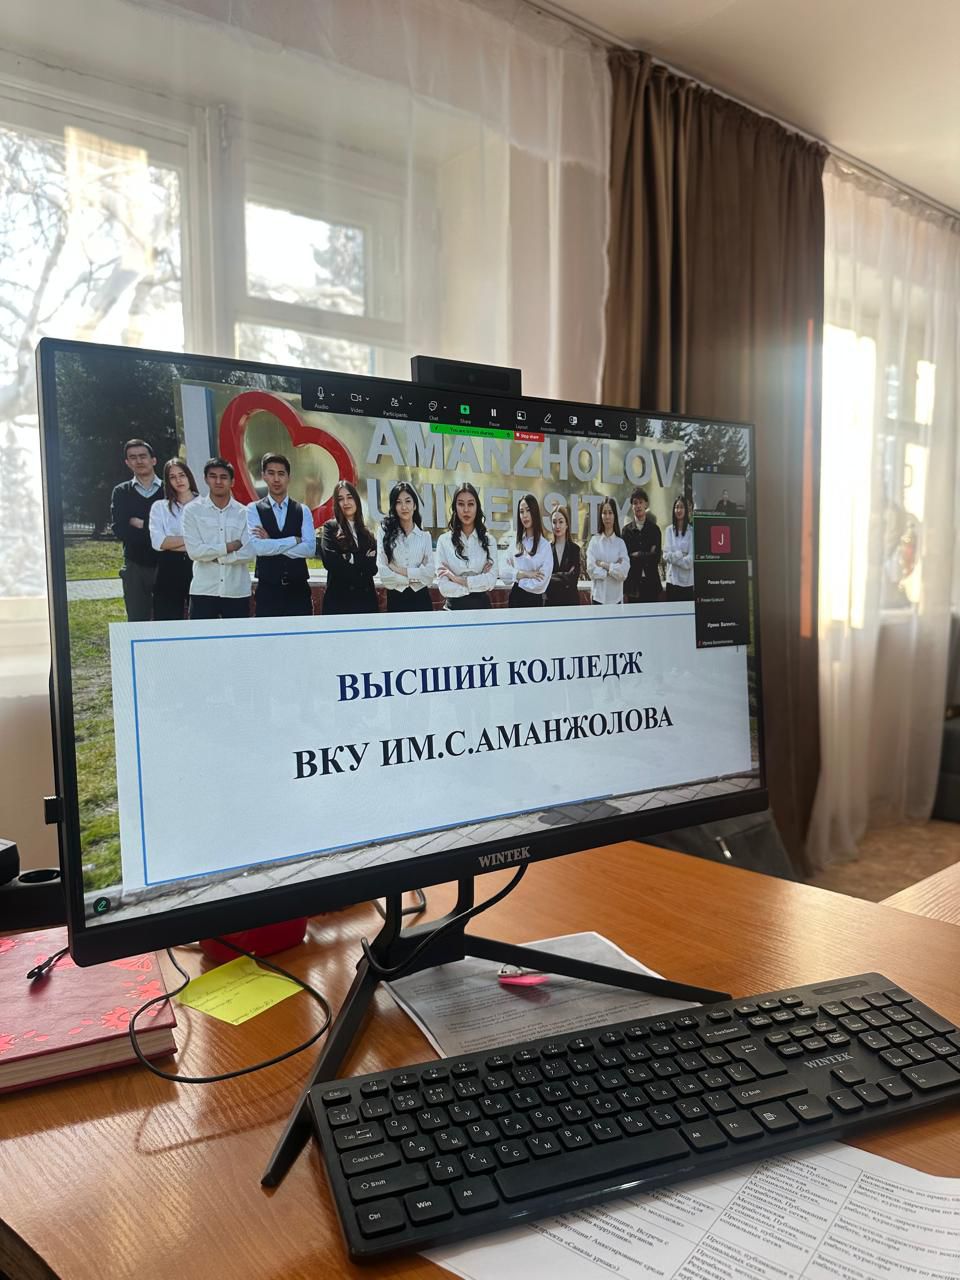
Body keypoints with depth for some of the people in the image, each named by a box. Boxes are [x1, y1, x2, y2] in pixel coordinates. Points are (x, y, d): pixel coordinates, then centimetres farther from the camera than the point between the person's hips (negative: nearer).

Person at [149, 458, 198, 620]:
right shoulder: (159, 507, 12)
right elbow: (158, 542, -2)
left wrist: (173, 543, -7)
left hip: (198, 567, -1)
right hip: (169, 571, 1)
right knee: (168, 624, 0)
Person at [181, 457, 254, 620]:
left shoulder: (244, 512, 4)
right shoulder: (193, 510, 3)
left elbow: (249, 553, -5)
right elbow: (194, 551, -8)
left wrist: (215, 555, -8)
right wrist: (229, 547, -6)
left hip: (237, 592, 1)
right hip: (203, 591, -1)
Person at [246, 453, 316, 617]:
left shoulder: (303, 511, 7)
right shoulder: (254, 510, 3)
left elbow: (310, 549, -6)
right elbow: (259, 547, -13)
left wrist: (272, 545, -9)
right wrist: (294, 539, -8)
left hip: (298, 589, 1)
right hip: (268, 589, -1)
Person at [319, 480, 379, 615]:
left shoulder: (367, 533, 15)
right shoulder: (330, 527, 5)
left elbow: (373, 567, 3)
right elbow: (329, 560, -11)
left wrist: (351, 559, -9)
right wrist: (362, 562, -3)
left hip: (367, 598, 3)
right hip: (338, 598, -3)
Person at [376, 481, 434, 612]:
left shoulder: (425, 536, 7)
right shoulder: (384, 532, -1)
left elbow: (430, 572, -2)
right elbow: (383, 573, -9)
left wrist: (400, 570, -10)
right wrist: (415, 577, -8)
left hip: (421, 599, 2)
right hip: (396, 600, -2)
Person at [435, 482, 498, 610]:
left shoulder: (488, 540, 1)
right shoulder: (444, 540, -5)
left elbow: (491, 581, -10)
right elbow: (444, 587, -11)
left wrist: (458, 579, -15)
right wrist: (479, 584, -11)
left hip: (481, 605, 1)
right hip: (454, 606, -1)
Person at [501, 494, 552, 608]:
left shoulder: (544, 545, -8)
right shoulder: (516, 543, 6)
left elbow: (540, 582, -14)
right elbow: (504, 572, -1)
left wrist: (517, 577, -4)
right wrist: (524, 574, -13)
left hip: (533, 600, -4)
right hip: (514, 598, 4)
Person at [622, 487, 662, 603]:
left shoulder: (654, 529, 5)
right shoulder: (626, 529, 3)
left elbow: (656, 557, 0)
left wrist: (637, 555, -4)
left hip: (650, 583, 1)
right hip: (632, 583, -1)